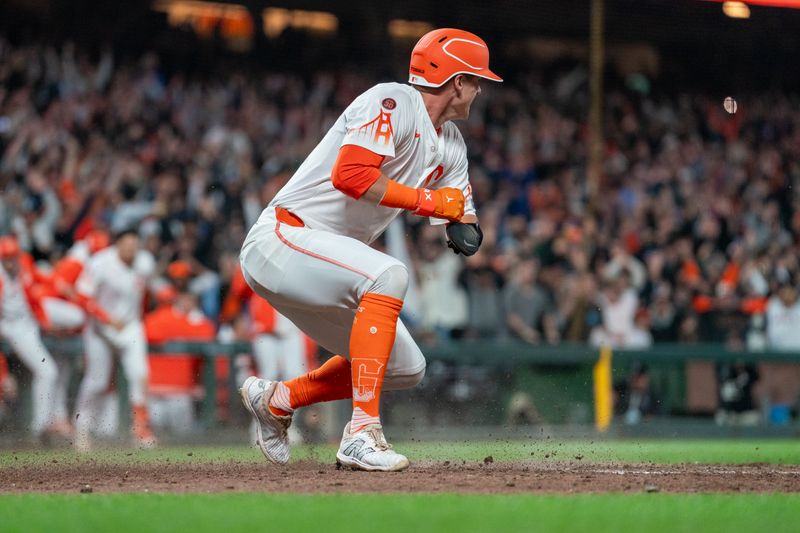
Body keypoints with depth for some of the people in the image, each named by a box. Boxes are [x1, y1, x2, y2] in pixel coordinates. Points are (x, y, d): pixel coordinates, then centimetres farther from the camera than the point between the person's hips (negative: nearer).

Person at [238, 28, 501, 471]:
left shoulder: (450, 144, 14)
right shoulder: (392, 103, -15)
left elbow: (466, 229, 13)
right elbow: (350, 175, -28)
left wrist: (464, 229, -12)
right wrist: (429, 201, -21)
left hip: (322, 261, 10)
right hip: (281, 238, -10)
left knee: (406, 369, 8)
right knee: (388, 275, -34)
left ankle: (276, 400, 24)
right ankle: (362, 432, -36)